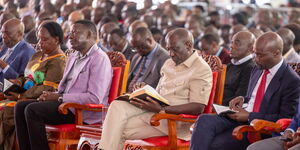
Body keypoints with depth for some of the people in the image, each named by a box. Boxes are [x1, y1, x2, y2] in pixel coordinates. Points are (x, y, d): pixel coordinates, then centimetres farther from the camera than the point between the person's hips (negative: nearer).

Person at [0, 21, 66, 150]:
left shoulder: (58, 62, -9)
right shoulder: (37, 56, 20)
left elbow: (48, 89, -17)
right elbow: (27, 76, 25)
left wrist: (21, 96, -18)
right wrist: (19, 81, 1)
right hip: (26, 98, 9)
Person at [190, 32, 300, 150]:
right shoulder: (257, 69, 14)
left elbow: (285, 118, -13)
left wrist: (249, 116, -16)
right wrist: (243, 99, 3)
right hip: (237, 118, 7)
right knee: (204, 120, -22)